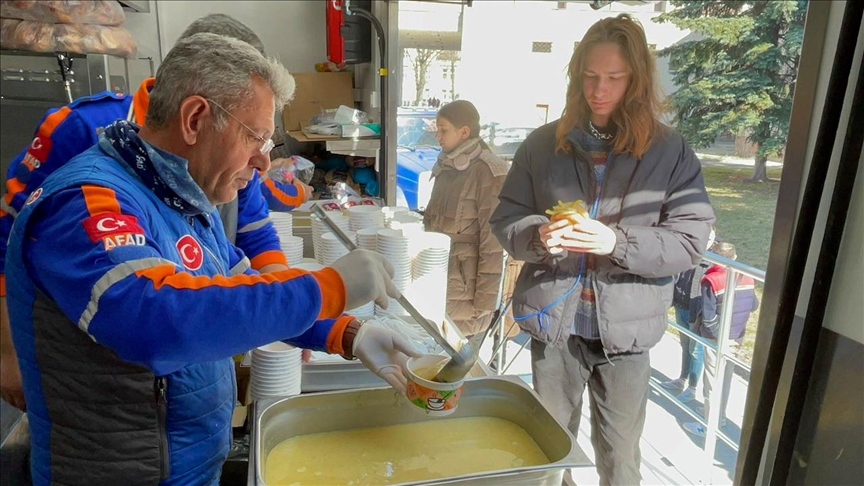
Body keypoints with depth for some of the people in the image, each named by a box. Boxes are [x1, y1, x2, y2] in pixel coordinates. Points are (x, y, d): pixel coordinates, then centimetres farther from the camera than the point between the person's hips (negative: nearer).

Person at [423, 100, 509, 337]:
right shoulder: (446, 166, 9)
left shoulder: (487, 172, -14)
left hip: (463, 289, -7)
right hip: (435, 281, 7)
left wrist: (484, 304, -16)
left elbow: (492, 241, -16)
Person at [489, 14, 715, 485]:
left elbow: (690, 239, -6)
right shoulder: (543, 143, 2)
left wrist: (617, 242, -22)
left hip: (625, 327, -1)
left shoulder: (669, 150, -2)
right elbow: (505, 220, 4)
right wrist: (540, 236, -18)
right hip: (553, 322, 1)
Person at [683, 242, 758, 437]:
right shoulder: (747, 279, -1)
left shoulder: (711, 281, -21)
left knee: (713, 381, 4)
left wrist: (721, 336, -12)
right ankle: (720, 415, 36)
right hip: (737, 337, 6)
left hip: (716, 339, -6)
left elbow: (709, 317, -23)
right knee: (726, 377, 20)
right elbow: (754, 306, 12)